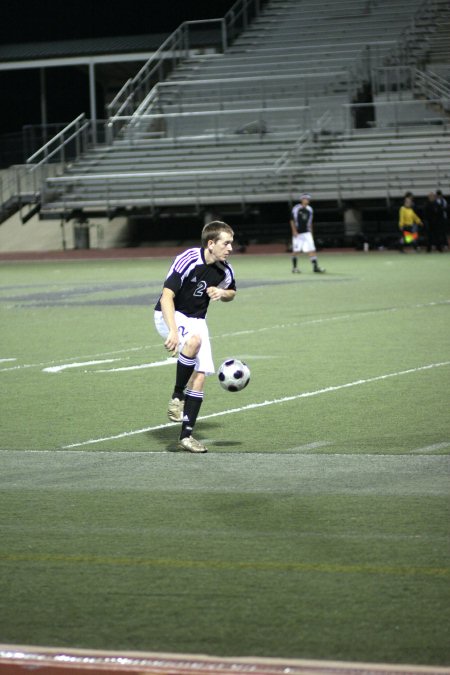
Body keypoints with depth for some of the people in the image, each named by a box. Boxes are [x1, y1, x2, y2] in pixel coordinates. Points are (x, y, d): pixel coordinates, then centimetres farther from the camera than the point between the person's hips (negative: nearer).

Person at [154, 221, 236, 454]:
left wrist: (222, 293, -7)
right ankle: (177, 396, -21)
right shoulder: (187, 260, -24)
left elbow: (231, 293, 19)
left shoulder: (224, 270, -3)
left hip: (196, 320, 6)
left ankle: (186, 435, 0)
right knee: (194, 340, -38)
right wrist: (173, 331, -37)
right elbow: (167, 296, -27)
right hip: (170, 315, -6)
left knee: (200, 376, -7)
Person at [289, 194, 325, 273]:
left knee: (311, 250, -6)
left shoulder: (309, 209, 10)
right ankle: (294, 267, 14)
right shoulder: (296, 208, -5)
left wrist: (311, 232, 16)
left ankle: (315, 266, -10)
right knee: (296, 251, 2)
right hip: (297, 233, -4)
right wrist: (294, 231, -14)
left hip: (307, 233, 4)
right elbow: (292, 220, -6)